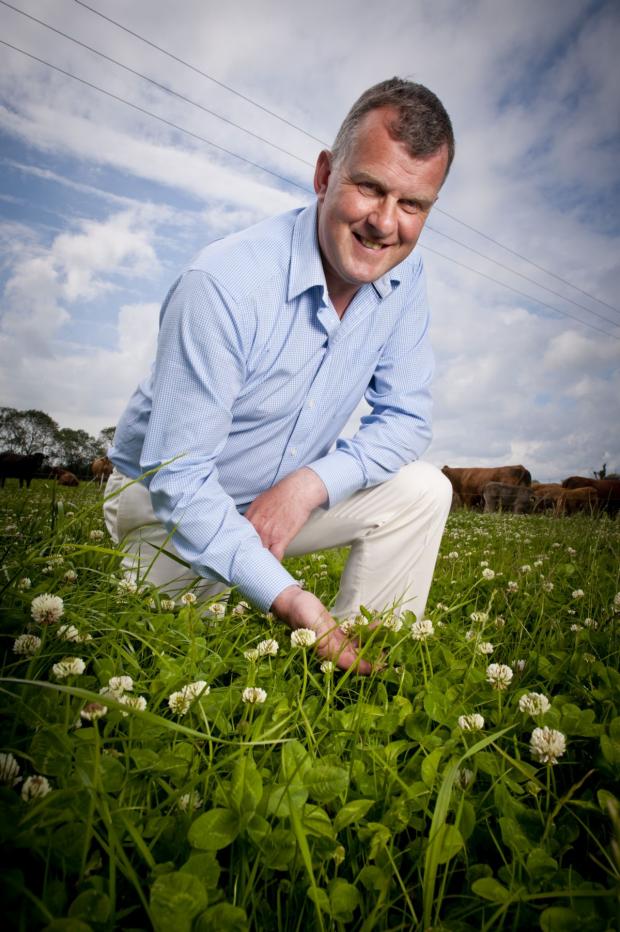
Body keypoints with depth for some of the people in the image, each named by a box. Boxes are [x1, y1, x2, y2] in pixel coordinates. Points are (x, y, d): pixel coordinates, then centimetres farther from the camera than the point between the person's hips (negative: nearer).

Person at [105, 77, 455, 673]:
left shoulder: (403, 275, -9)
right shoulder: (224, 283, -28)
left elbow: (405, 417, -5)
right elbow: (178, 479, -28)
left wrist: (310, 483, -22)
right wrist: (289, 598, -38)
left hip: (290, 495, 5)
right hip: (167, 500, -4)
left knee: (422, 492, -10)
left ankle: (361, 674, 1)